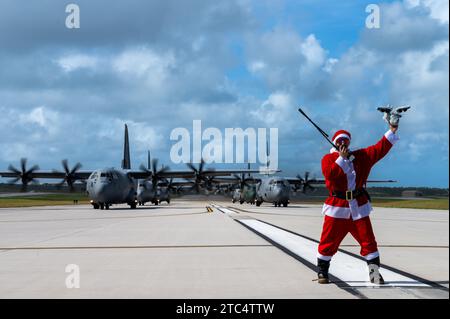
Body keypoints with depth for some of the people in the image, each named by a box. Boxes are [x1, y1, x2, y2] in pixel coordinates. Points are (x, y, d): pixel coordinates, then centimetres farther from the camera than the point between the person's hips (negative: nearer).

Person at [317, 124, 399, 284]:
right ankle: (322, 272, 12)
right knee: (329, 241, -1)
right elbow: (330, 174, -17)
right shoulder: (328, 159, 3)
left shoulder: (360, 156, 12)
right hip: (337, 205, -3)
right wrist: (342, 158, -17)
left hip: (358, 206, 3)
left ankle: (374, 272, 8)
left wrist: (392, 132, -5)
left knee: (368, 240, 1)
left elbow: (379, 149, 3)